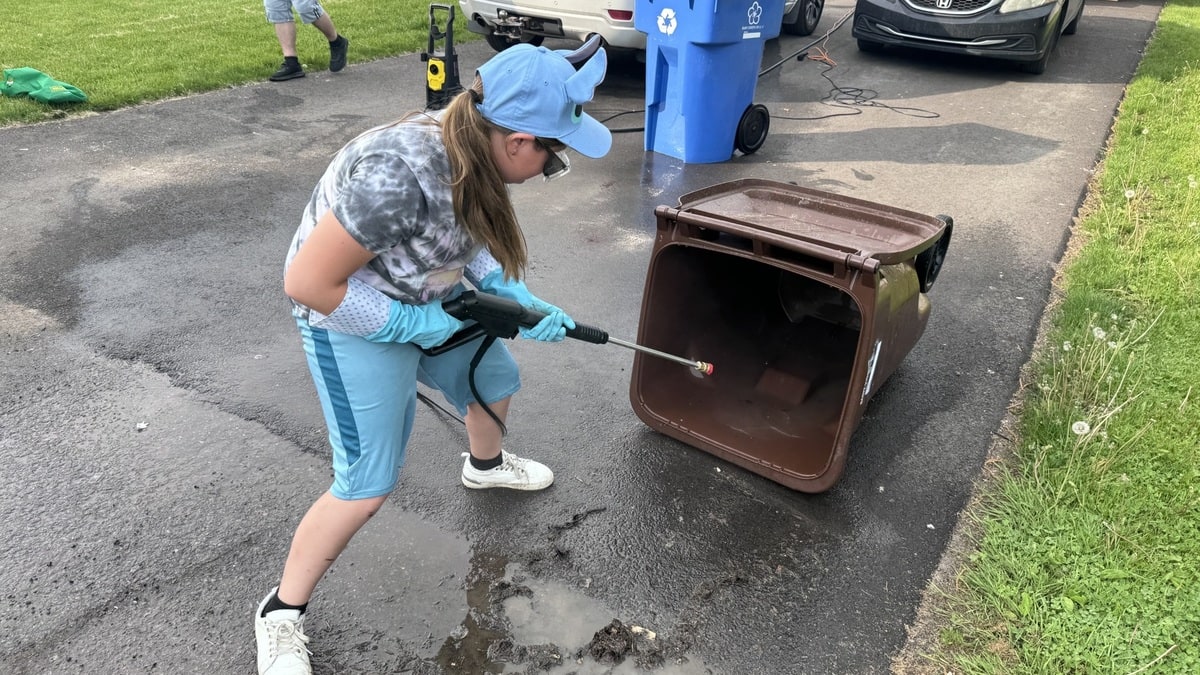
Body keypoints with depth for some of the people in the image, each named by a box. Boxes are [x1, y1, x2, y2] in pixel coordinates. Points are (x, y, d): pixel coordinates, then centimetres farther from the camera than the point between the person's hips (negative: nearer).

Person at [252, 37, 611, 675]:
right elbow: (306, 284, -31)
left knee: (495, 381, 24)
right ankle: (281, 613, 18)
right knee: (366, 486, -4)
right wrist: (411, 325, -23)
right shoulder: (398, 174, -38)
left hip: (427, 301, 8)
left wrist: (519, 300, -7)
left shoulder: (473, 148, -13)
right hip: (356, 323, -8)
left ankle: (485, 465, 58)